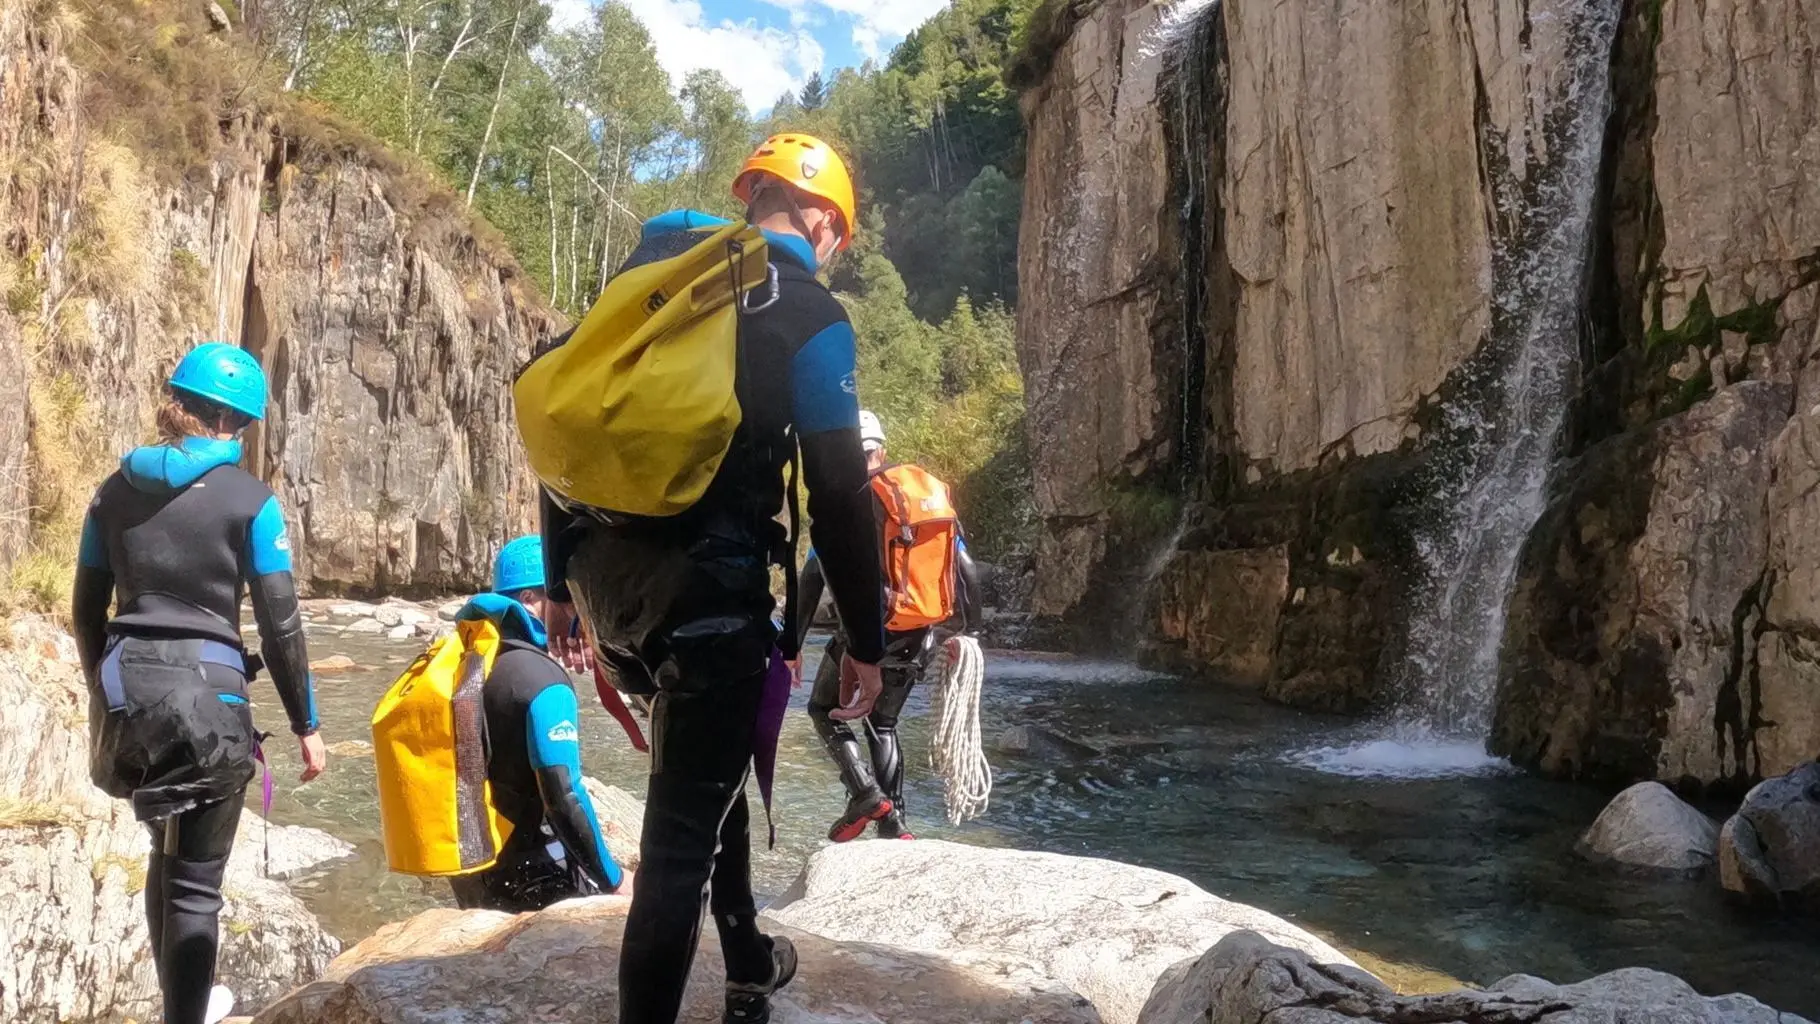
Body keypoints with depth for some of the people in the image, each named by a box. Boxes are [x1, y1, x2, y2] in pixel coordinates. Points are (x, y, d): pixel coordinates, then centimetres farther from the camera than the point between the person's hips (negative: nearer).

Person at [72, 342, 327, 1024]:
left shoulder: (116, 490, 7)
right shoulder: (249, 499, -7)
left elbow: (86, 611, 12)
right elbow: (280, 625, -8)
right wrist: (306, 725, -1)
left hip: (125, 688, 6)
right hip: (207, 692, -5)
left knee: (169, 853, 25)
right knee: (196, 880, 4)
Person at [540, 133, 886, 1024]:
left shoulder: (647, 273, 15)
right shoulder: (809, 317, -3)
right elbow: (838, 495, -9)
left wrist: (562, 579, 21)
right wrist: (866, 640, 0)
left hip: (602, 575, 7)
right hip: (706, 588, -7)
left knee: (706, 760, 27)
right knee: (684, 828, 0)